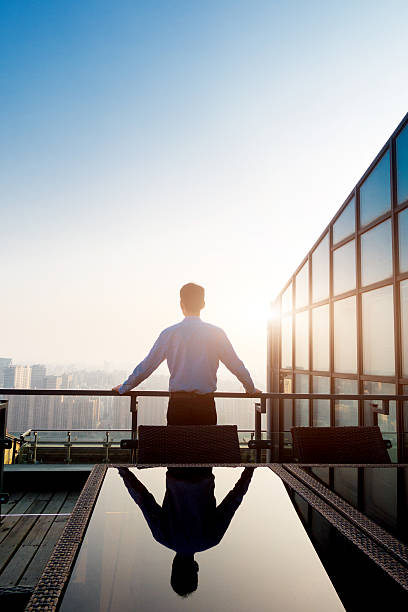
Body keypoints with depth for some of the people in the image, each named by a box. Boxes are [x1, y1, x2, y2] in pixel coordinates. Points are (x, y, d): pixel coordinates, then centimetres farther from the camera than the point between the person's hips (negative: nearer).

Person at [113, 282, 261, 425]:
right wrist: (251, 389, 25)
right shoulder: (216, 333, -1)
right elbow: (236, 366, 7)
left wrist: (123, 388, 20)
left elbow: (147, 365, 5)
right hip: (206, 404, 0)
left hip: (178, 404, 0)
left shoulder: (169, 334, -2)